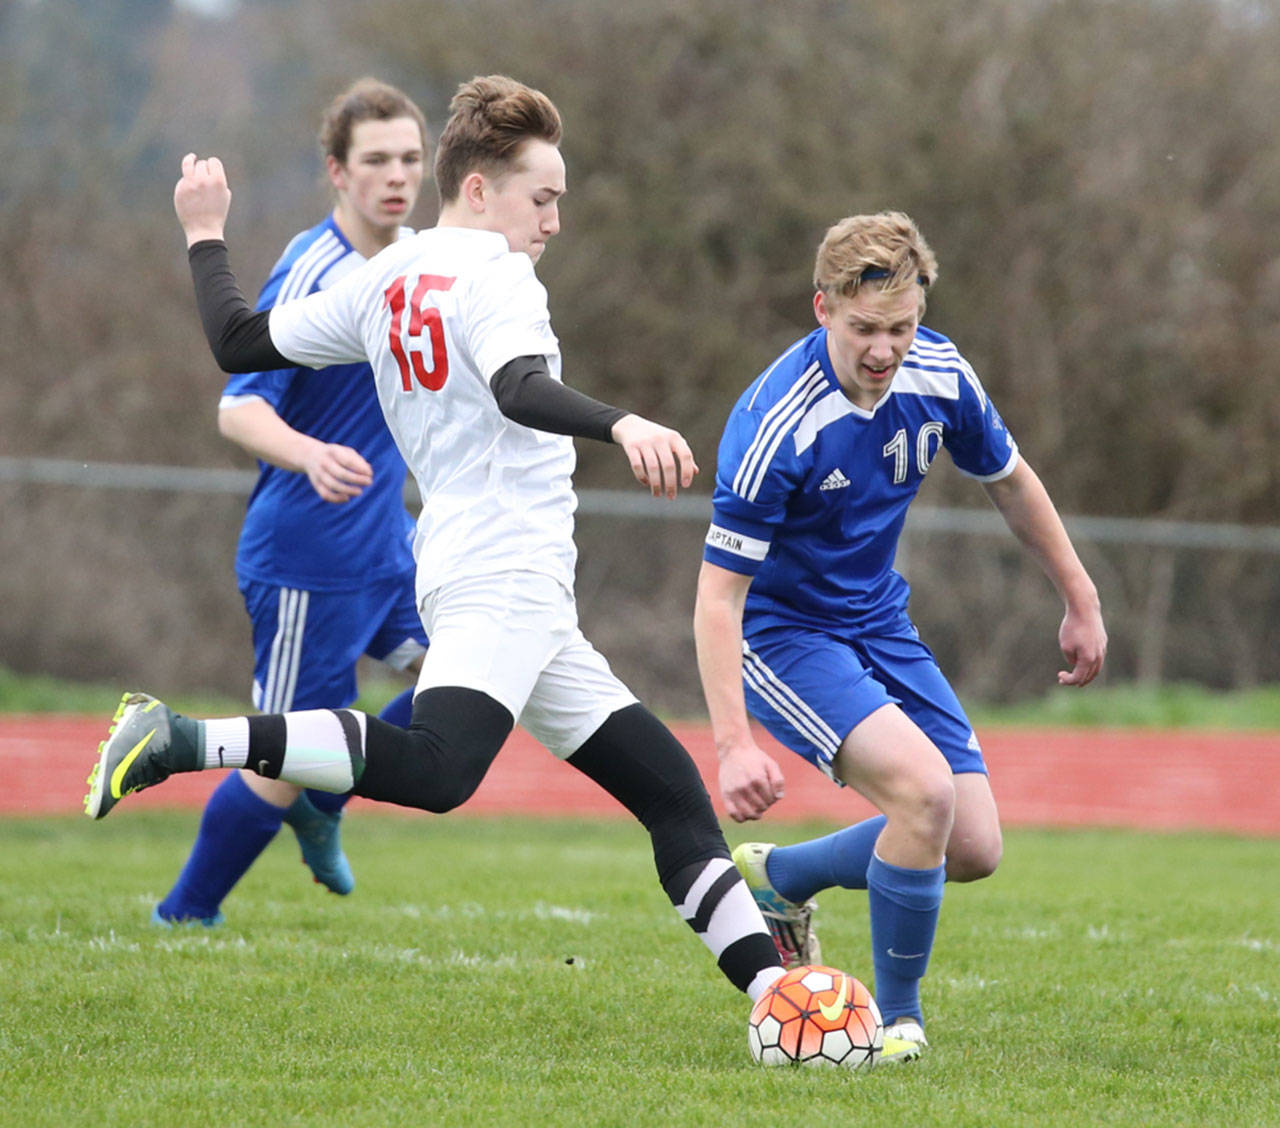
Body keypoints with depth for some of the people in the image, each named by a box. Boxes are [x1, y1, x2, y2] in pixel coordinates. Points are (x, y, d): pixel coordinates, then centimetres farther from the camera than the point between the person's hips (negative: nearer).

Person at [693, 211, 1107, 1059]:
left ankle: (776, 876, 25)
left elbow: (1010, 481, 10)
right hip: (779, 633, -7)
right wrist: (735, 744, -36)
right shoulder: (777, 425, -29)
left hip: (879, 624, 7)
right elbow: (718, 597, -27)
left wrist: (1081, 601, 15)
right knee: (923, 788, -28)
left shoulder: (940, 376, -11)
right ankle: (898, 1017, -8)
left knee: (973, 848, 0)